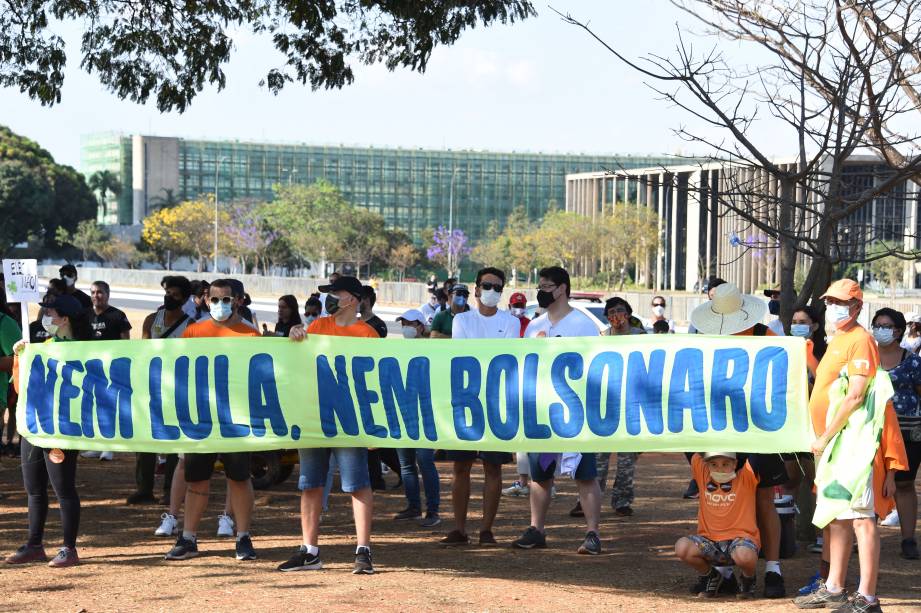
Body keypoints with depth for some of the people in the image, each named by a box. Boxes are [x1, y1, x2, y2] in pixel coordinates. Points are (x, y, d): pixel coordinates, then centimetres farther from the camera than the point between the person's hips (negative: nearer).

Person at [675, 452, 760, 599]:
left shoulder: (746, 478, -2)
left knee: (745, 556, -39)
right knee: (682, 547, -27)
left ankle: (747, 580, 3)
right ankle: (711, 577, 6)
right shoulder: (702, 475, 5)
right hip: (709, 540, 3)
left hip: (740, 537, -3)